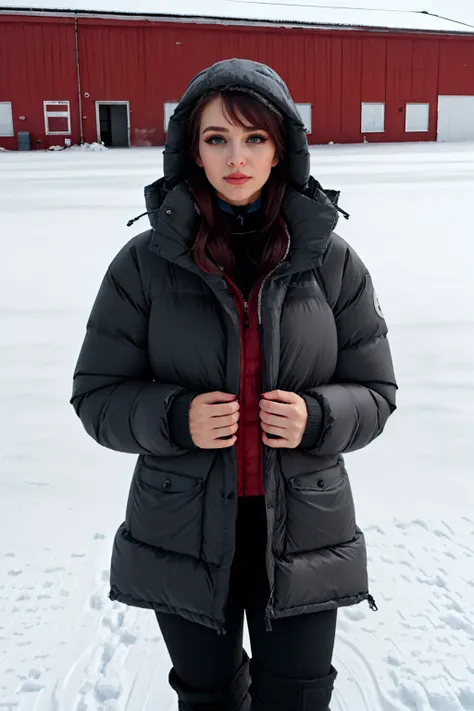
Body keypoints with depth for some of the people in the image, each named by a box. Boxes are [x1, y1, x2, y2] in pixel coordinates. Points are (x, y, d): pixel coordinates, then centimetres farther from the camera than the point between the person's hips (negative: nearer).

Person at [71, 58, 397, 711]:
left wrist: (317, 418, -18)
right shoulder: (146, 262, -7)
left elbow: (375, 393, 3)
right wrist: (176, 417, -21)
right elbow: (96, 395, -3)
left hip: (303, 536, 1)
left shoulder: (333, 261, -4)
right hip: (184, 539, 0)